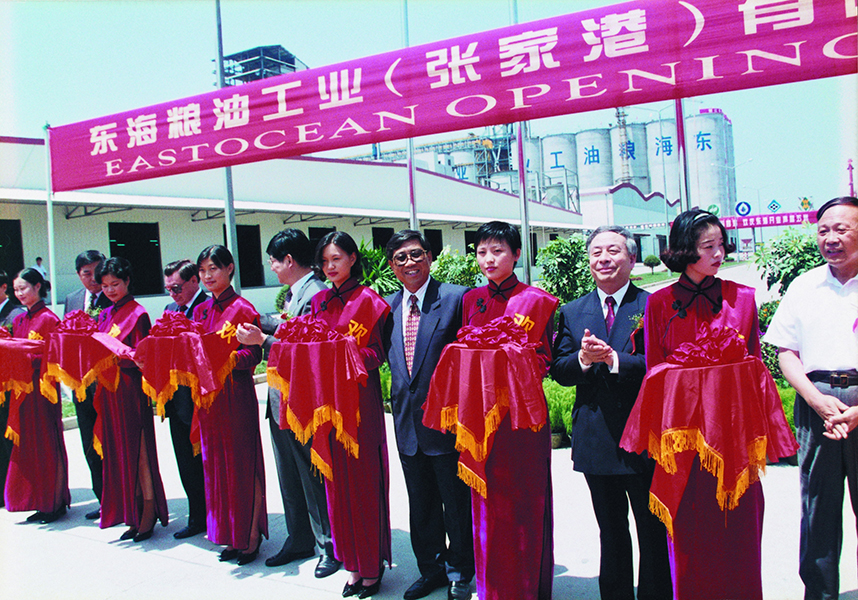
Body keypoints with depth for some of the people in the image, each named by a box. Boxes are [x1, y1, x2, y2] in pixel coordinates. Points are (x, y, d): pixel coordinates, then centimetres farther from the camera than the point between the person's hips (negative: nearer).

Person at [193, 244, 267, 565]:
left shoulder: (243, 308, -7)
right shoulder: (201, 311, 13)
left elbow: (253, 353, -12)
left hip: (236, 393, -7)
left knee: (242, 464, 0)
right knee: (216, 463, 11)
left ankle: (251, 535, 12)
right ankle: (230, 534, 23)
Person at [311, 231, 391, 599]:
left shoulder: (367, 300, -5)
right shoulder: (319, 301, 13)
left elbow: (376, 352, -10)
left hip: (359, 397, -6)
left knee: (363, 478, 1)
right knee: (336, 479, 9)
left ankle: (372, 566, 15)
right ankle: (352, 563, 22)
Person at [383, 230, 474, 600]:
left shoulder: (456, 298, -10)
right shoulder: (388, 306, 7)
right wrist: (401, 398, 5)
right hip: (407, 421, 5)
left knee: (456, 503, 9)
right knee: (420, 504, 18)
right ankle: (431, 569, 36)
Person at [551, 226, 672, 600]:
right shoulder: (572, 312, 8)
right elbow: (558, 371, 2)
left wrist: (614, 358, -25)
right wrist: (583, 359, -17)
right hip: (595, 440, 4)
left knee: (653, 534, 10)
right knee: (610, 534, 18)